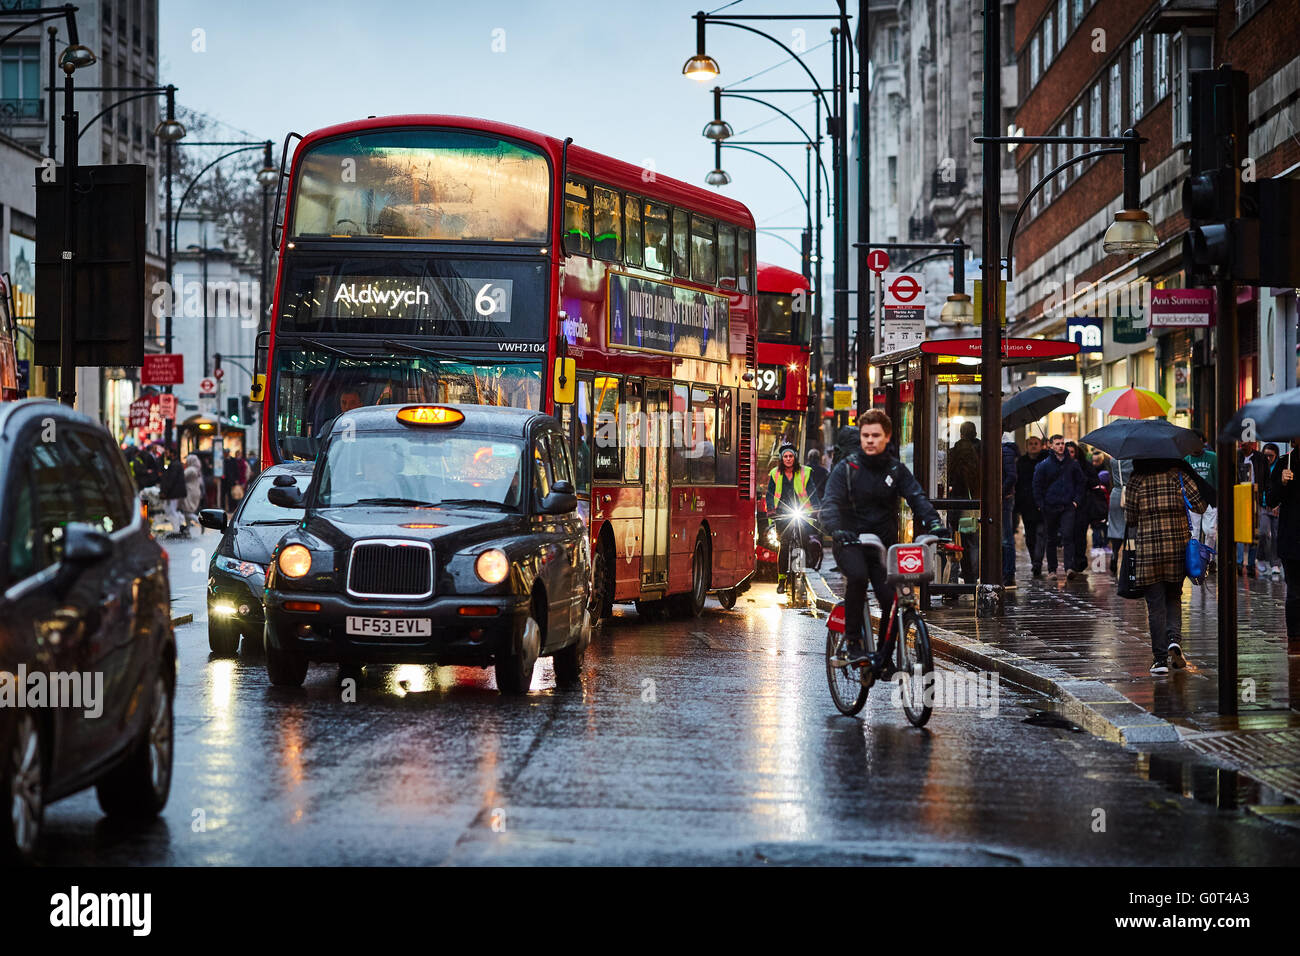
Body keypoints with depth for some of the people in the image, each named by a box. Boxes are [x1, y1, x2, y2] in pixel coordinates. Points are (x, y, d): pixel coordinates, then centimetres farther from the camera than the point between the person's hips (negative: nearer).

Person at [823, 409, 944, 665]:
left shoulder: (896, 469, 7)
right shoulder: (846, 468, -2)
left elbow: (916, 497, -6)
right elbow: (832, 502, -14)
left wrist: (933, 521, -27)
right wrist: (836, 529, -35)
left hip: (884, 543, 3)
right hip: (850, 542, -3)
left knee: (892, 599, -12)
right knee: (857, 576, -33)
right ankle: (854, 643, -22)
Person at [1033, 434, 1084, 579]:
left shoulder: (1073, 464, 6)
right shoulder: (1044, 465, 0)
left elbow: (1080, 483, 15)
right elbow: (1037, 485, 3)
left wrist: (1076, 500, 4)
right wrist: (1040, 504, -4)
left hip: (1068, 507, 0)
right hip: (1050, 507, 0)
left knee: (1067, 536, -12)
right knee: (1051, 539, 7)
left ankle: (1069, 567, -18)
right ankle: (1052, 569, 15)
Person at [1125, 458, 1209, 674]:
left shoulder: (1137, 481, -3)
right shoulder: (1178, 476, -2)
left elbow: (1130, 517, 2)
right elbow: (1200, 506, -6)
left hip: (1147, 550, -1)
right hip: (1178, 548, 1)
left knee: (1155, 604, 3)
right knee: (1174, 597, 18)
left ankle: (1160, 657, 0)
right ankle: (1174, 638, -6)